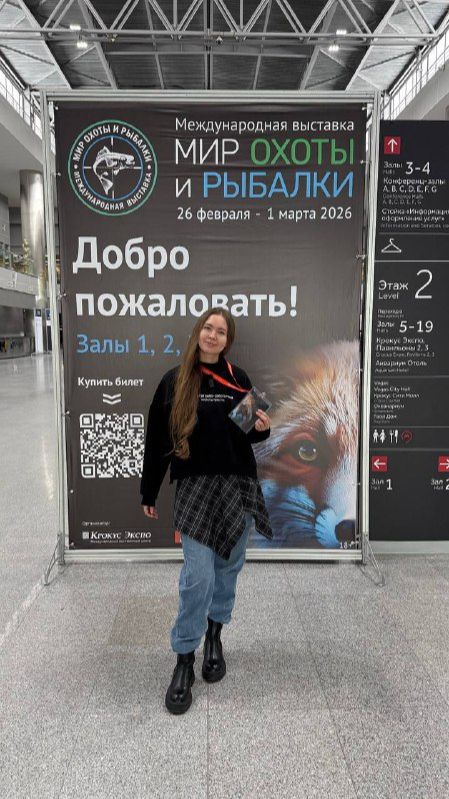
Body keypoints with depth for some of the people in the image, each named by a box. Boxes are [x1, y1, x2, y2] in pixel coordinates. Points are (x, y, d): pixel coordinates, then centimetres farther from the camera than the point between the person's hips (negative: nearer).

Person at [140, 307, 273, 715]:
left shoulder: (239, 379, 3)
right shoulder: (174, 381, -2)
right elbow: (157, 440, 1)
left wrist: (262, 428, -10)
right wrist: (149, 493, 3)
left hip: (238, 485, 3)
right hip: (194, 486, -2)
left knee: (228, 566, 14)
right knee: (198, 575, -7)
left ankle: (214, 634, 37)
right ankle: (184, 660, 12)